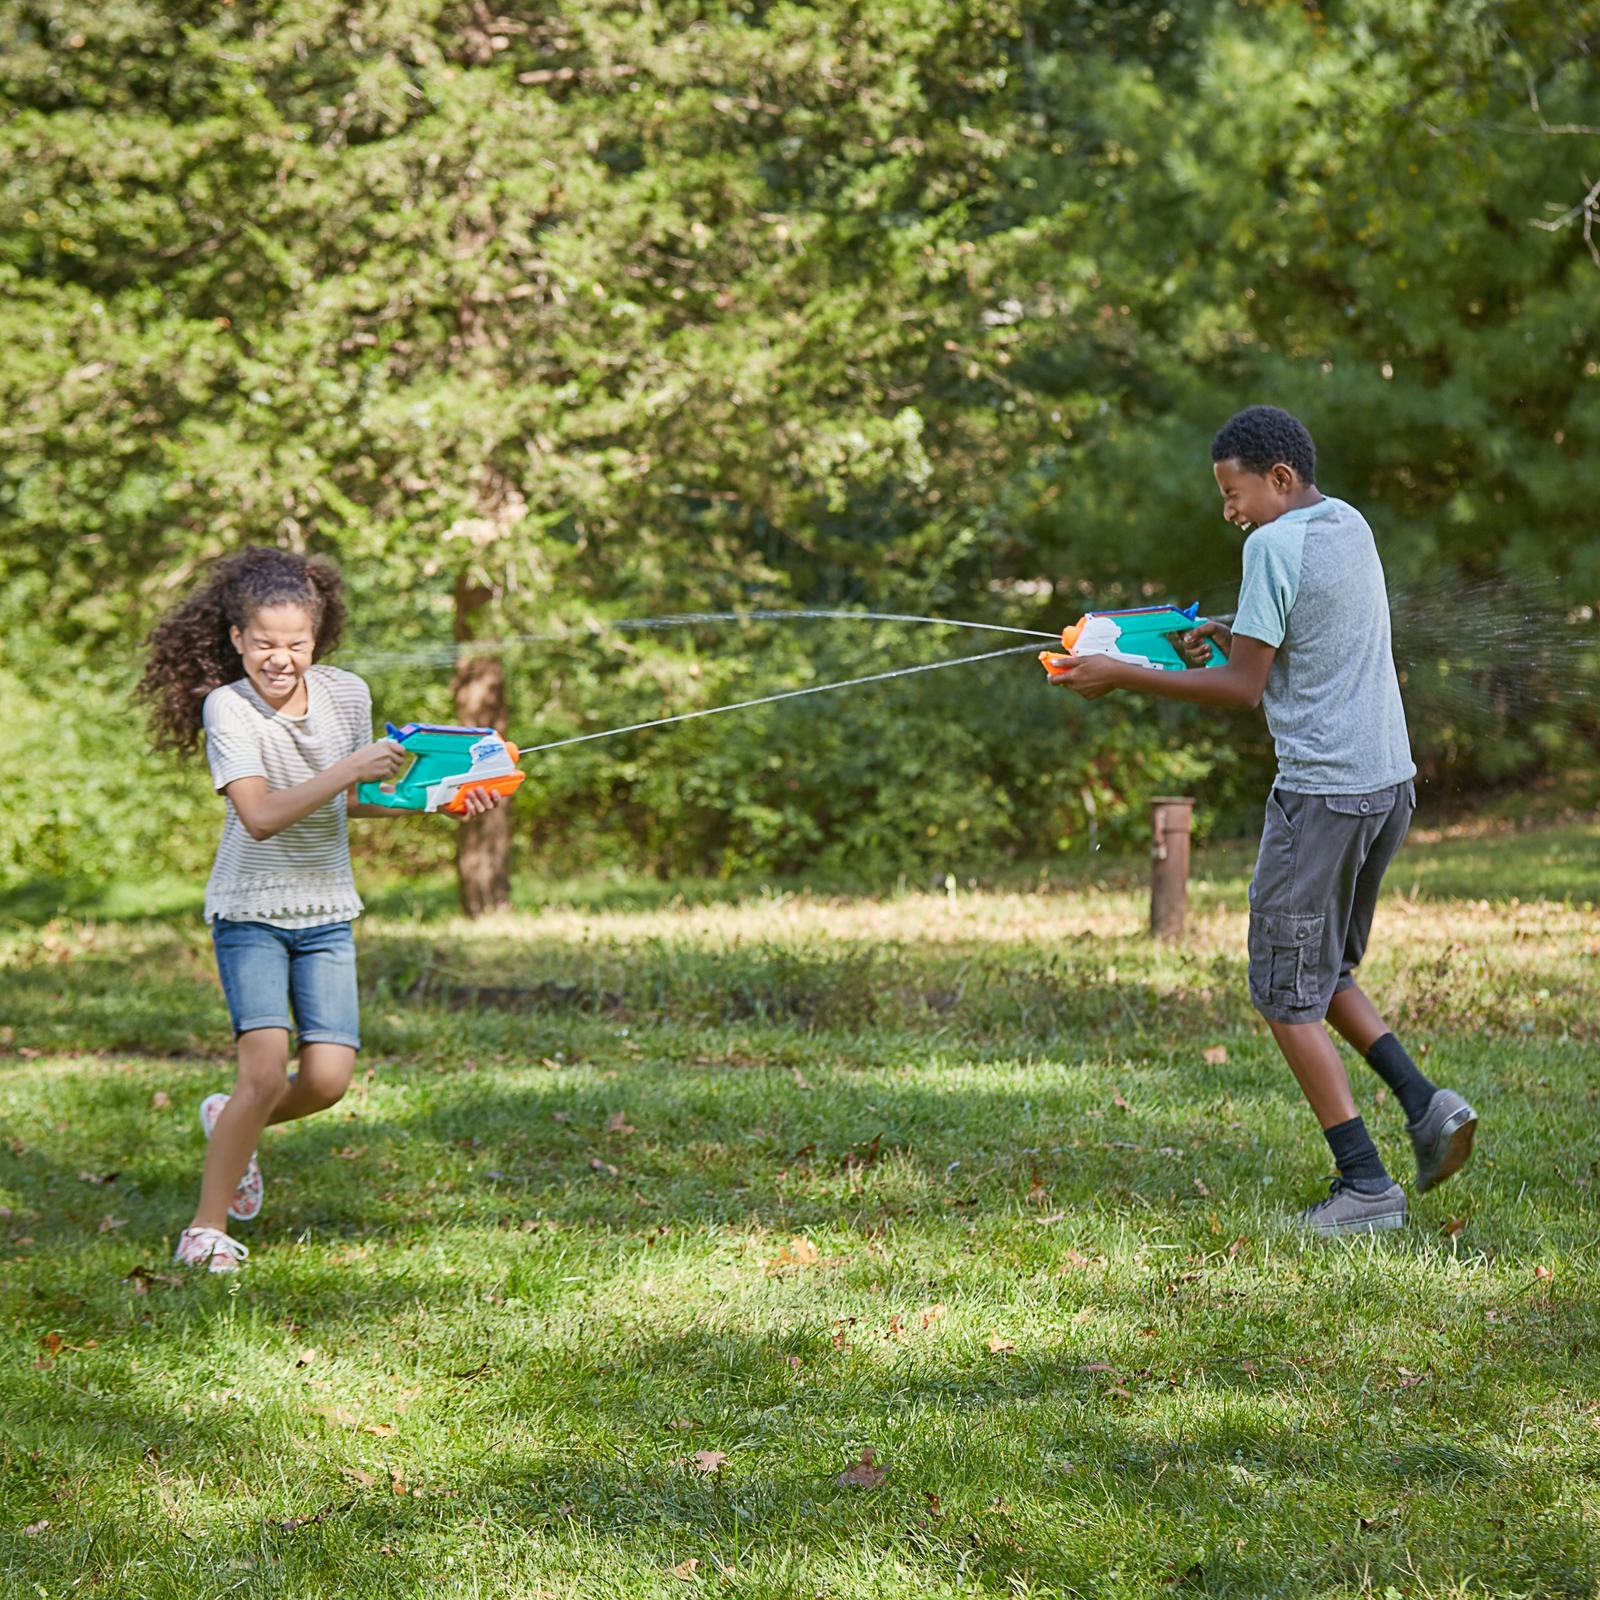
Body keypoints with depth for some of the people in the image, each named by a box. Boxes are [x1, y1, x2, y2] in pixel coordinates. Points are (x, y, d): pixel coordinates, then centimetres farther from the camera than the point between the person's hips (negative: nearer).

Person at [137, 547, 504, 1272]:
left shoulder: (347, 695, 0)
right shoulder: (226, 707, -15)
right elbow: (260, 815, -27)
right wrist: (349, 770, -33)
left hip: (325, 912, 4)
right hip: (250, 910, -4)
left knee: (328, 1079, -6)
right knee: (267, 1070, -17)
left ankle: (230, 1118, 27)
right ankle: (208, 1227, -1)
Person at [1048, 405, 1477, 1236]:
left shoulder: (1274, 546, -15)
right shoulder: (1350, 525, 12)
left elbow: (1244, 687, -14)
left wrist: (1124, 676, -9)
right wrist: (1235, 636, 16)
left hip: (1321, 793, -9)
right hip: (1389, 783, 9)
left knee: (1288, 997, 1)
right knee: (1325, 972, 22)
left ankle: (1366, 1183, -1)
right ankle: (1424, 1102, 6)